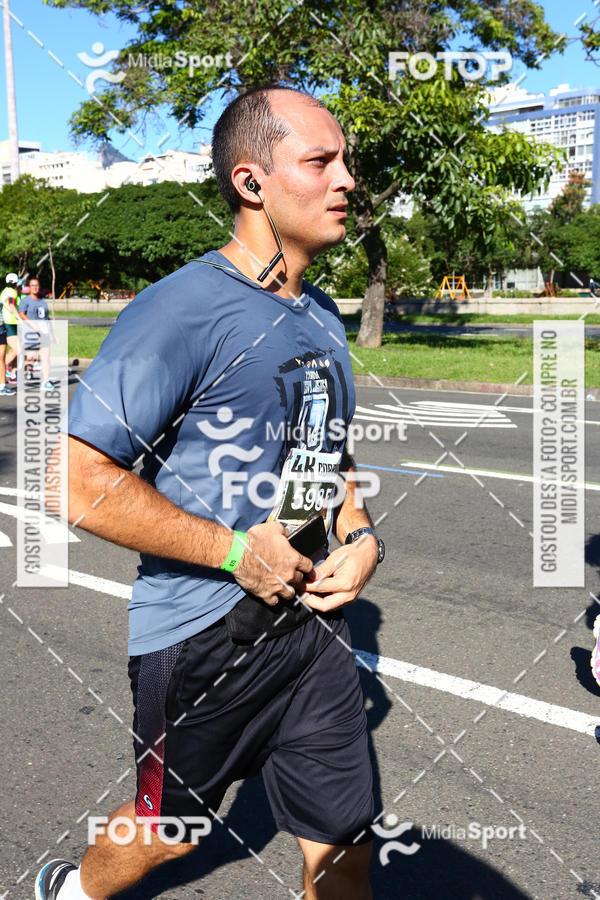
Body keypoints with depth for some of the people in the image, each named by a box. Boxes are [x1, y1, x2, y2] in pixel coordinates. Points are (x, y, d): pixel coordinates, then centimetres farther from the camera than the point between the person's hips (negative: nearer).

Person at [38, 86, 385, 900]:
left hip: (312, 618, 7)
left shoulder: (323, 317, 8)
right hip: (201, 633, -6)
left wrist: (360, 537, 2)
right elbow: (82, 483, -21)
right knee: (167, 832, 18)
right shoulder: (180, 311, -18)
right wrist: (237, 549, -21)